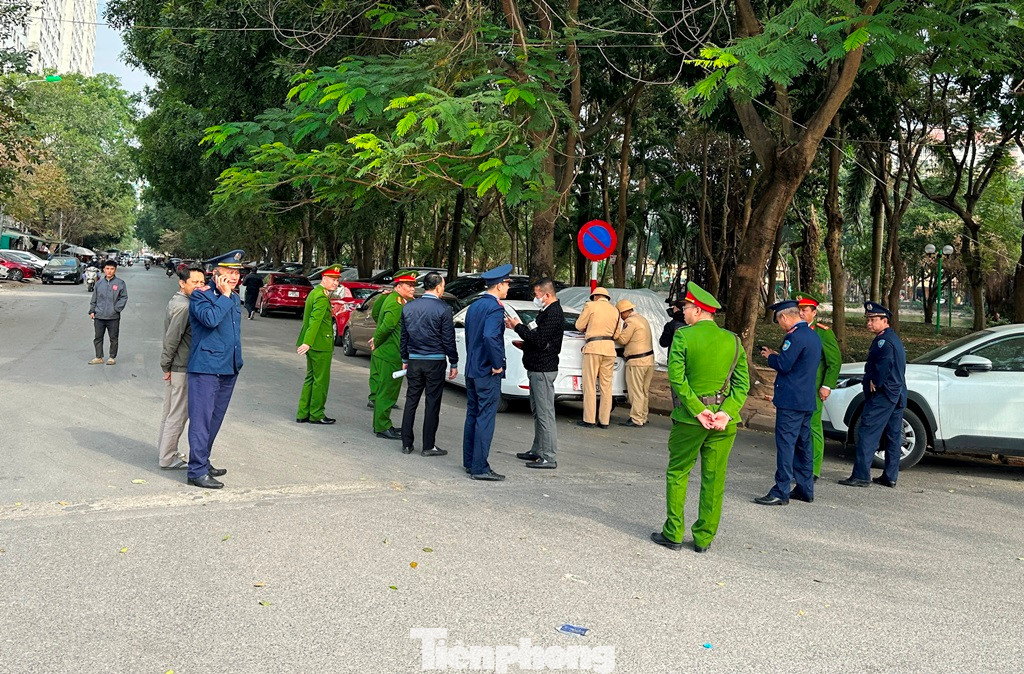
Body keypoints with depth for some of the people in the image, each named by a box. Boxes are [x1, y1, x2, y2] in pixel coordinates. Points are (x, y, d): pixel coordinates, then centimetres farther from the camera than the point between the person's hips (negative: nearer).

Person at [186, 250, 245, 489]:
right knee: (201, 419, -6)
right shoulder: (201, 296, -8)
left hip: (228, 369, 8)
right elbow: (210, 318, -28)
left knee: (214, 419, 15)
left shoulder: (235, 299, 16)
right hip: (205, 368, -8)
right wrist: (224, 296, -17)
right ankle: (197, 471, -3)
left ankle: (203, 462, 26)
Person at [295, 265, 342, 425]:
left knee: (311, 378, 16)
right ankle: (316, 415, 8)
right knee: (321, 380, 0)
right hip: (321, 345, -10)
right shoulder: (322, 298, -18)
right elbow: (315, 321, -28)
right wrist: (307, 343, -36)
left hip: (314, 344, 10)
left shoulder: (315, 293, 14)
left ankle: (303, 414, 20)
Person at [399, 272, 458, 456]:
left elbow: (403, 336, 12)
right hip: (435, 361, -4)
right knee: (432, 403, 2)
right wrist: (454, 363, 1)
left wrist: (405, 360, 21)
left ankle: (406, 444, 14)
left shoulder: (408, 307, 6)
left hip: (414, 360, 5)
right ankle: (428, 446, 5)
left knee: (411, 400, 11)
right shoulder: (443, 309, -11)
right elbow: (449, 339, -8)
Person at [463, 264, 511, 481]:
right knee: (485, 419, -4)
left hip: (472, 369, 9)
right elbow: (490, 337, -31)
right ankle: (479, 467, -1)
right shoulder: (495, 309, -17)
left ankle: (469, 462, 23)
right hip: (488, 373, -9)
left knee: (472, 415, 15)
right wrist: (497, 364, -20)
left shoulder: (474, 306, 11)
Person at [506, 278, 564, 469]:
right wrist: (518, 327, 5)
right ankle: (537, 451, 27)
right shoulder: (546, 311, 16)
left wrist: (518, 327, -15)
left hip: (543, 370, -11)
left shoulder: (554, 313, -17)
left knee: (545, 414, -8)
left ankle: (549, 458, -6)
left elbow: (540, 340, -24)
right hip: (536, 369, 11)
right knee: (537, 412, 17)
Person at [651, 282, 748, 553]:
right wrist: (726, 413, -8)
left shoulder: (683, 336, -8)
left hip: (689, 419, -3)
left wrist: (697, 410, -13)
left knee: (678, 473, 11)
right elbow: (743, 382, -1)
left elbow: (677, 377, -15)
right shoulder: (732, 340, 4)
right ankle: (704, 538, 16)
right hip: (723, 420, 3)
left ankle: (673, 534, 13)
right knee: (714, 479, 9)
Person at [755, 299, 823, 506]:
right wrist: (776, 355, 14)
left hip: (791, 401, -10)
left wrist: (770, 356, -2)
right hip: (807, 400, 10)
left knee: (785, 444, -8)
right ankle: (805, 489, 23)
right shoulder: (812, 335, 15)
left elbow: (783, 365, -20)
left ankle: (781, 492, -7)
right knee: (803, 444, 15)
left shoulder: (795, 336, -17)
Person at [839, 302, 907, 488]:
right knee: (893, 436, 11)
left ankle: (861, 476, -12)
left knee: (867, 432, -10)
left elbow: (886, 360, -31)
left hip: (882, 395, -10)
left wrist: (875, 382, -21)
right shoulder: (894, 338, 18)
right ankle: (890, 476, 18)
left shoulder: (883, 340, -13)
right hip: (897, 394, 11)